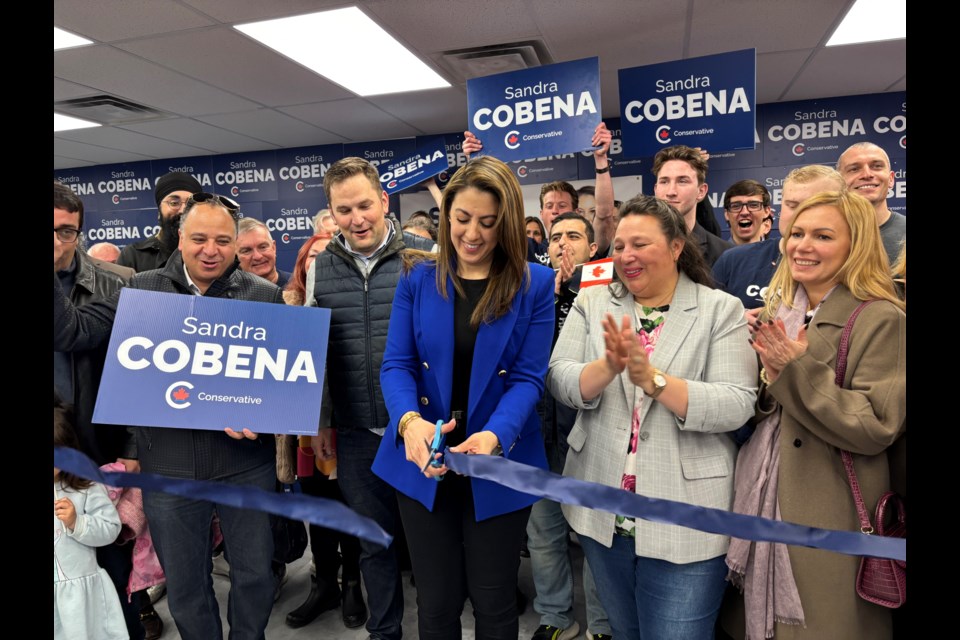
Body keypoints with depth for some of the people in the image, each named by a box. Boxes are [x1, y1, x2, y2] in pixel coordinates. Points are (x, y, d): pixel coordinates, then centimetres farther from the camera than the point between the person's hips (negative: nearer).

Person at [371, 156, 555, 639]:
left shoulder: (536, 284, -5)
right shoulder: (417, 279, 1)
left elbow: (528, 378, -9)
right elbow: (396, 363, -4)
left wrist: (494, 437, -27)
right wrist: (409, 421, -25)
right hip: (423, 464, 1)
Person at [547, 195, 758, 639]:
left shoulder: (721, 310, -5)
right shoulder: (592, 302, 3)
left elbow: (737, 406, -15)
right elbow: (559, 381, -7)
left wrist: (652, 378, -26)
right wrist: (608, 367, -26)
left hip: (683, 518, -3)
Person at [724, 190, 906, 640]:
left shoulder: (880, 319, -11)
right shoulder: (778, 311, 9)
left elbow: (876, 429, -17)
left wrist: (799, 369, -21)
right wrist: (771, 382, -9)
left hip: (829, 523, -6)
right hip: (761, 505, 6)